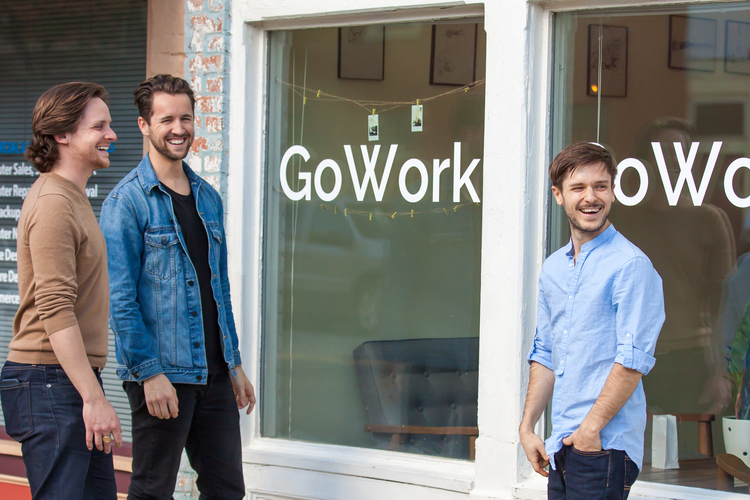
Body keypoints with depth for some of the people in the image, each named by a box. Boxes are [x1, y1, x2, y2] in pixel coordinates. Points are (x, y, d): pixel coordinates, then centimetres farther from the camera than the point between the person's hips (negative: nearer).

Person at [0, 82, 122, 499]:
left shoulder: (71, 197, 18)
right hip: (51, 383, -10)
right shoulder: (54, 203, -15)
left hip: (74, 379, 10)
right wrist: (94, 398, -24)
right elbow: (55, 311, -22)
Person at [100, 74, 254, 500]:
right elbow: (120, 299, -13)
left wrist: (235, 364, 16)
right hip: (162, 373, -7)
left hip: (214, 372, 7)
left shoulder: (209, 198, 14)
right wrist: (149, 372, -18)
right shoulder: (128, 201, -8)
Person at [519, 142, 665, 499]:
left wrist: (591, 427, -15)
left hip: (605, 445, -7)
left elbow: (634, 359, -15)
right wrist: (527, 427, 12)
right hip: (563, 444, 7)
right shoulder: (553, 268, 14)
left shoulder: (630, 265, -10)